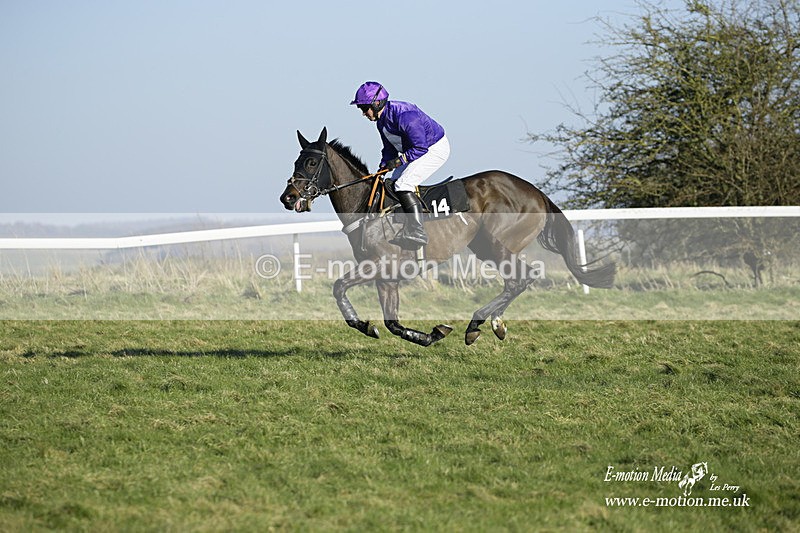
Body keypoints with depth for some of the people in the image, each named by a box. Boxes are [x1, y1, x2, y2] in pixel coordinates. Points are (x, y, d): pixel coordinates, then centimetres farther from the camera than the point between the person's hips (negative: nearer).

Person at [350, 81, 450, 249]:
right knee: (393, 184, 12)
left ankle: (417, 230, -25)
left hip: (436, 149, -11)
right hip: (412, 152, 11)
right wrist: (384, 166, -1)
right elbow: (389, 148, 13)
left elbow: (420, 147, -28)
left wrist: (399, 161, -24)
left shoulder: (404, 116, -31)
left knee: (403, 184, -22)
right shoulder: (382, 120, 1)